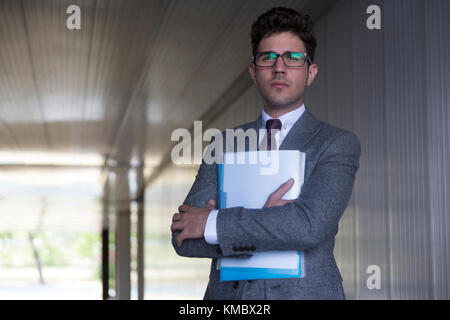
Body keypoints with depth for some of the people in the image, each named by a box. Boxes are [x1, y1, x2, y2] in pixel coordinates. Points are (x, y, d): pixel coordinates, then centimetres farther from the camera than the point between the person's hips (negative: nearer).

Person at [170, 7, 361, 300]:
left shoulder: (339, 144, -1)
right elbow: (183, 237, 0)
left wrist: (212, 223, -12)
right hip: (228, 293, 3)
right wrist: (265, 223, -13)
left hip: (306, 290, -3)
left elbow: (310, 225, -17)